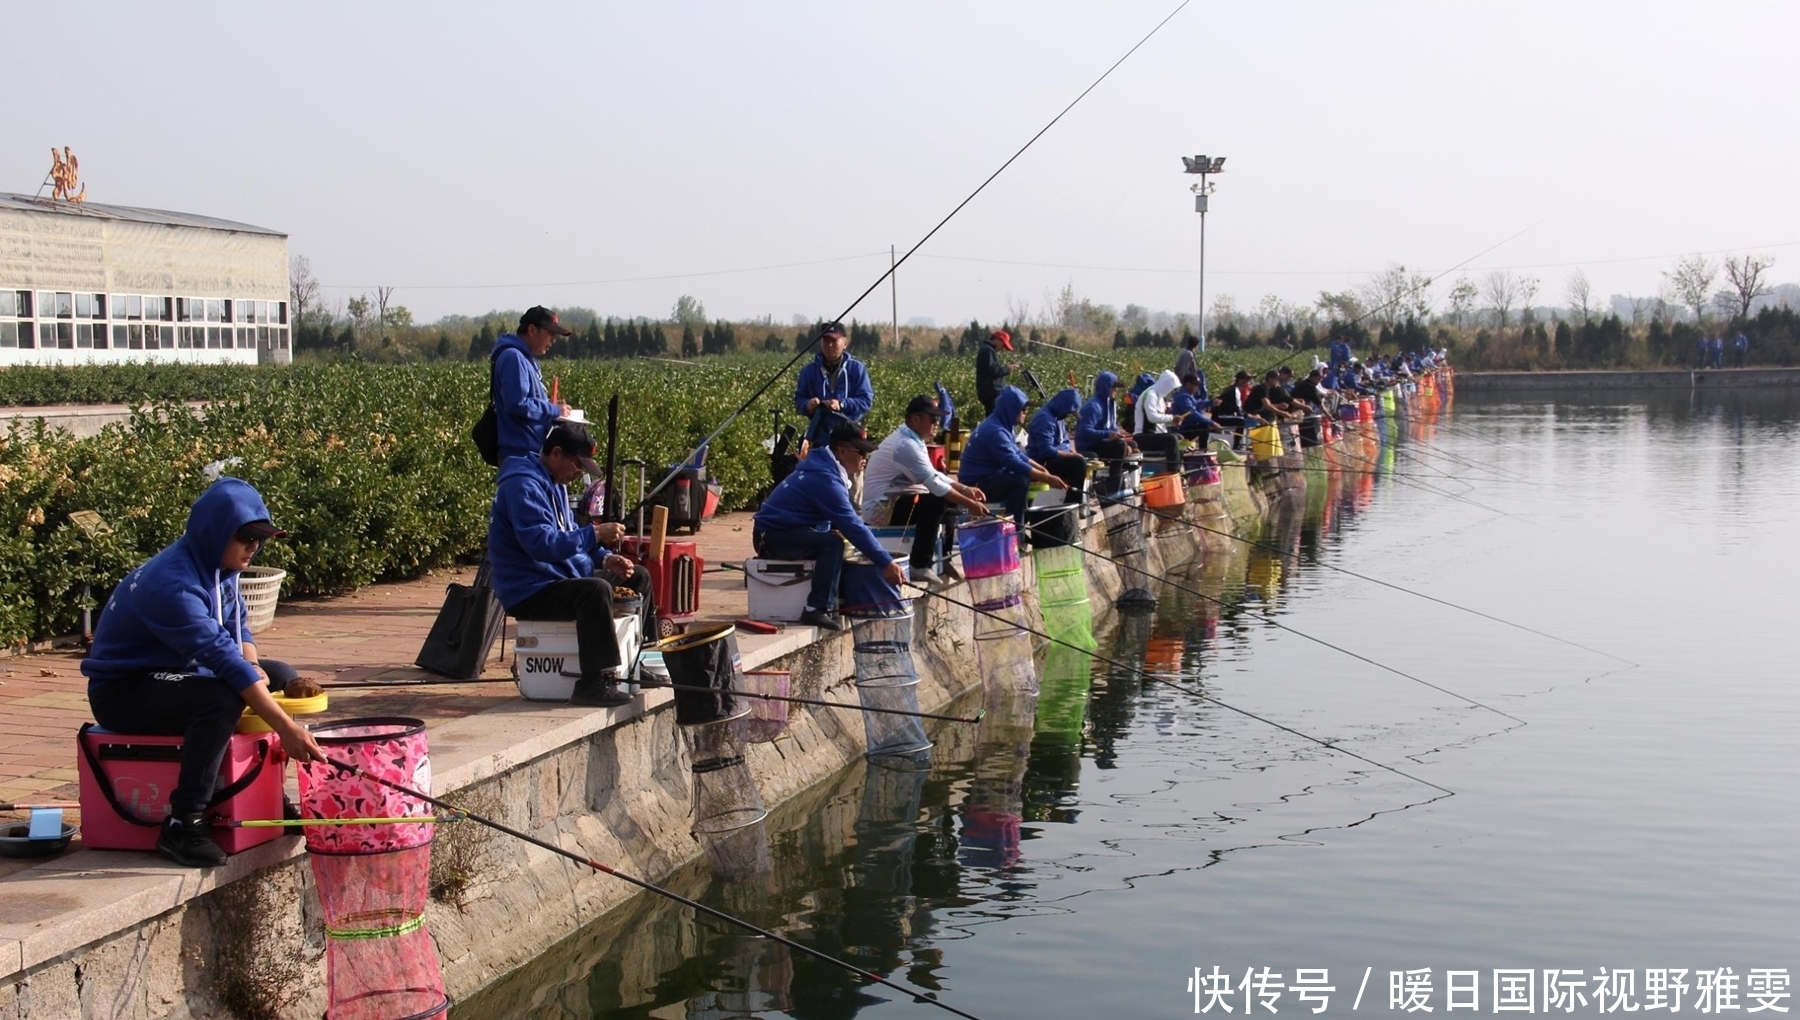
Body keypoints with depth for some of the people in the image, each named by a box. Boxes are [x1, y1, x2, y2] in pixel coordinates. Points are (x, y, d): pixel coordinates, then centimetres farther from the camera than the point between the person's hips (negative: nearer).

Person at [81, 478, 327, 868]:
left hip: (174, 675, 10)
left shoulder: (217, 566, 0)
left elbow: (236, 628, 13)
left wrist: (252, 667, -12)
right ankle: (183, 825, -29)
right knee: (222, 699, -35)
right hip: (123, 692, -10)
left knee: (283, 677, 6)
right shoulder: (173, 583, -30)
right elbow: (221, 655, -36)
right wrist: (285, 727, -40)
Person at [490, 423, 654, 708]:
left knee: (638, 577, 16)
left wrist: (606, 558, 4)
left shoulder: (555, 484, 14)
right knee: (596, 590, -37)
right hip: (530, 593, -11)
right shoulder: (523, 486, -19)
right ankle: (595, 683, -35)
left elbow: (569, 537, 21)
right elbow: (541, 543, -30)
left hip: (563, 578, 11)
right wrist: (595, 534, -28)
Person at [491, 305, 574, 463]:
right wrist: (554, 410, -13)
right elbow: (517, 404, -23)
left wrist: (554, 409, 7)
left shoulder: (527, 358, 18)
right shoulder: (513, 358, -14)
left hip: (533, 453, 11)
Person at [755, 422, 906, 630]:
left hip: (784, 531, 10)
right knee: (832, 542, -27)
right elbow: (852, 525, -25)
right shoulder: (824, 478, -23)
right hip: (773, 536, -10)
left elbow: (848, 521, 14)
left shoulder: (827, 468, 9)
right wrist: (886, 563, -24)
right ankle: (818, 610, -27)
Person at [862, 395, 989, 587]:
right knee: (935, 503, -27)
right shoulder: (906, 445, -22)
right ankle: (920, 566, -21)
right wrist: (969, 504, -21)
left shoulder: (911, 440, 10)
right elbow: (934, 484, -25)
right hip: (880, 508, -10)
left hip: (890, 502, 10)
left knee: (948, 498, 10)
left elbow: (935, 476, 15)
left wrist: (965, 489, 3)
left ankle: (941, 558, 13)